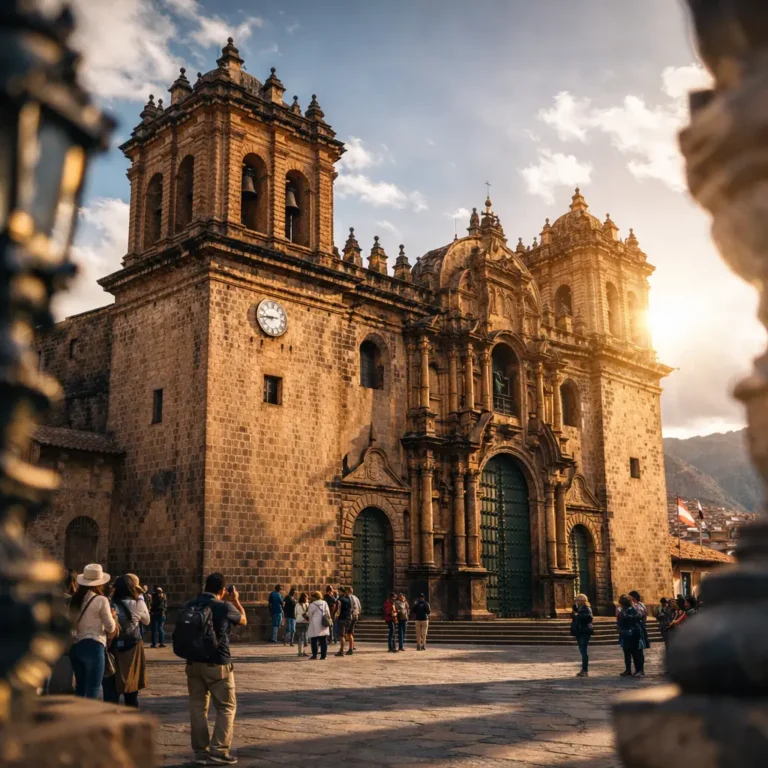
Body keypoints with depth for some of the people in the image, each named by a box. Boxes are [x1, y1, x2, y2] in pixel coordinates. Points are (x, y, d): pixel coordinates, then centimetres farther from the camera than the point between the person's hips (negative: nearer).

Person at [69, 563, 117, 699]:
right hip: (93, 646, -7)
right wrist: (112, 616, 14)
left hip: (75, 646, 7)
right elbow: (111, 628, -4)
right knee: (92, 691, -2)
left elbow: (71, 623, 8)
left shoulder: (74, 600, 9)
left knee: (80, 689, 17)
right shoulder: (101, 600, -9)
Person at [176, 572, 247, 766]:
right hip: (217, 664, -5)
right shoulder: (223, 607, -11)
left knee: (197, 707, 11)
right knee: (226, 707, 6)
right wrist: (235, 600, 23)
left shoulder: (190, 605, 2)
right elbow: (243, 620, 8)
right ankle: (218, 751, 1)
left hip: (193, 663, 5)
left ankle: (201, 752, 14)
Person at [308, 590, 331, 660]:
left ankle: (314, 655, -1)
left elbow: (309, 614, 0)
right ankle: (323, 656, 4)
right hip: (323, 625, 5)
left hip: (315, 625, -5)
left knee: (314, 641, 2)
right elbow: (328, 613, 11)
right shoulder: (324, 603, 9)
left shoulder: (312, 605, -8)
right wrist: (329, 620, 19)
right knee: (324, 641, 6)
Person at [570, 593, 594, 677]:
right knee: (582, 651, 12)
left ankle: (585, 671, -8)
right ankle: (584, 670, 19)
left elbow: (589, 617, -26)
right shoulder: (578, 608, 15)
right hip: (579, 632, 9)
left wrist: (578, 615, -24)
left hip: (585, 632, -9)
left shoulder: (587, 609, -11)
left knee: (583, 651, -10)